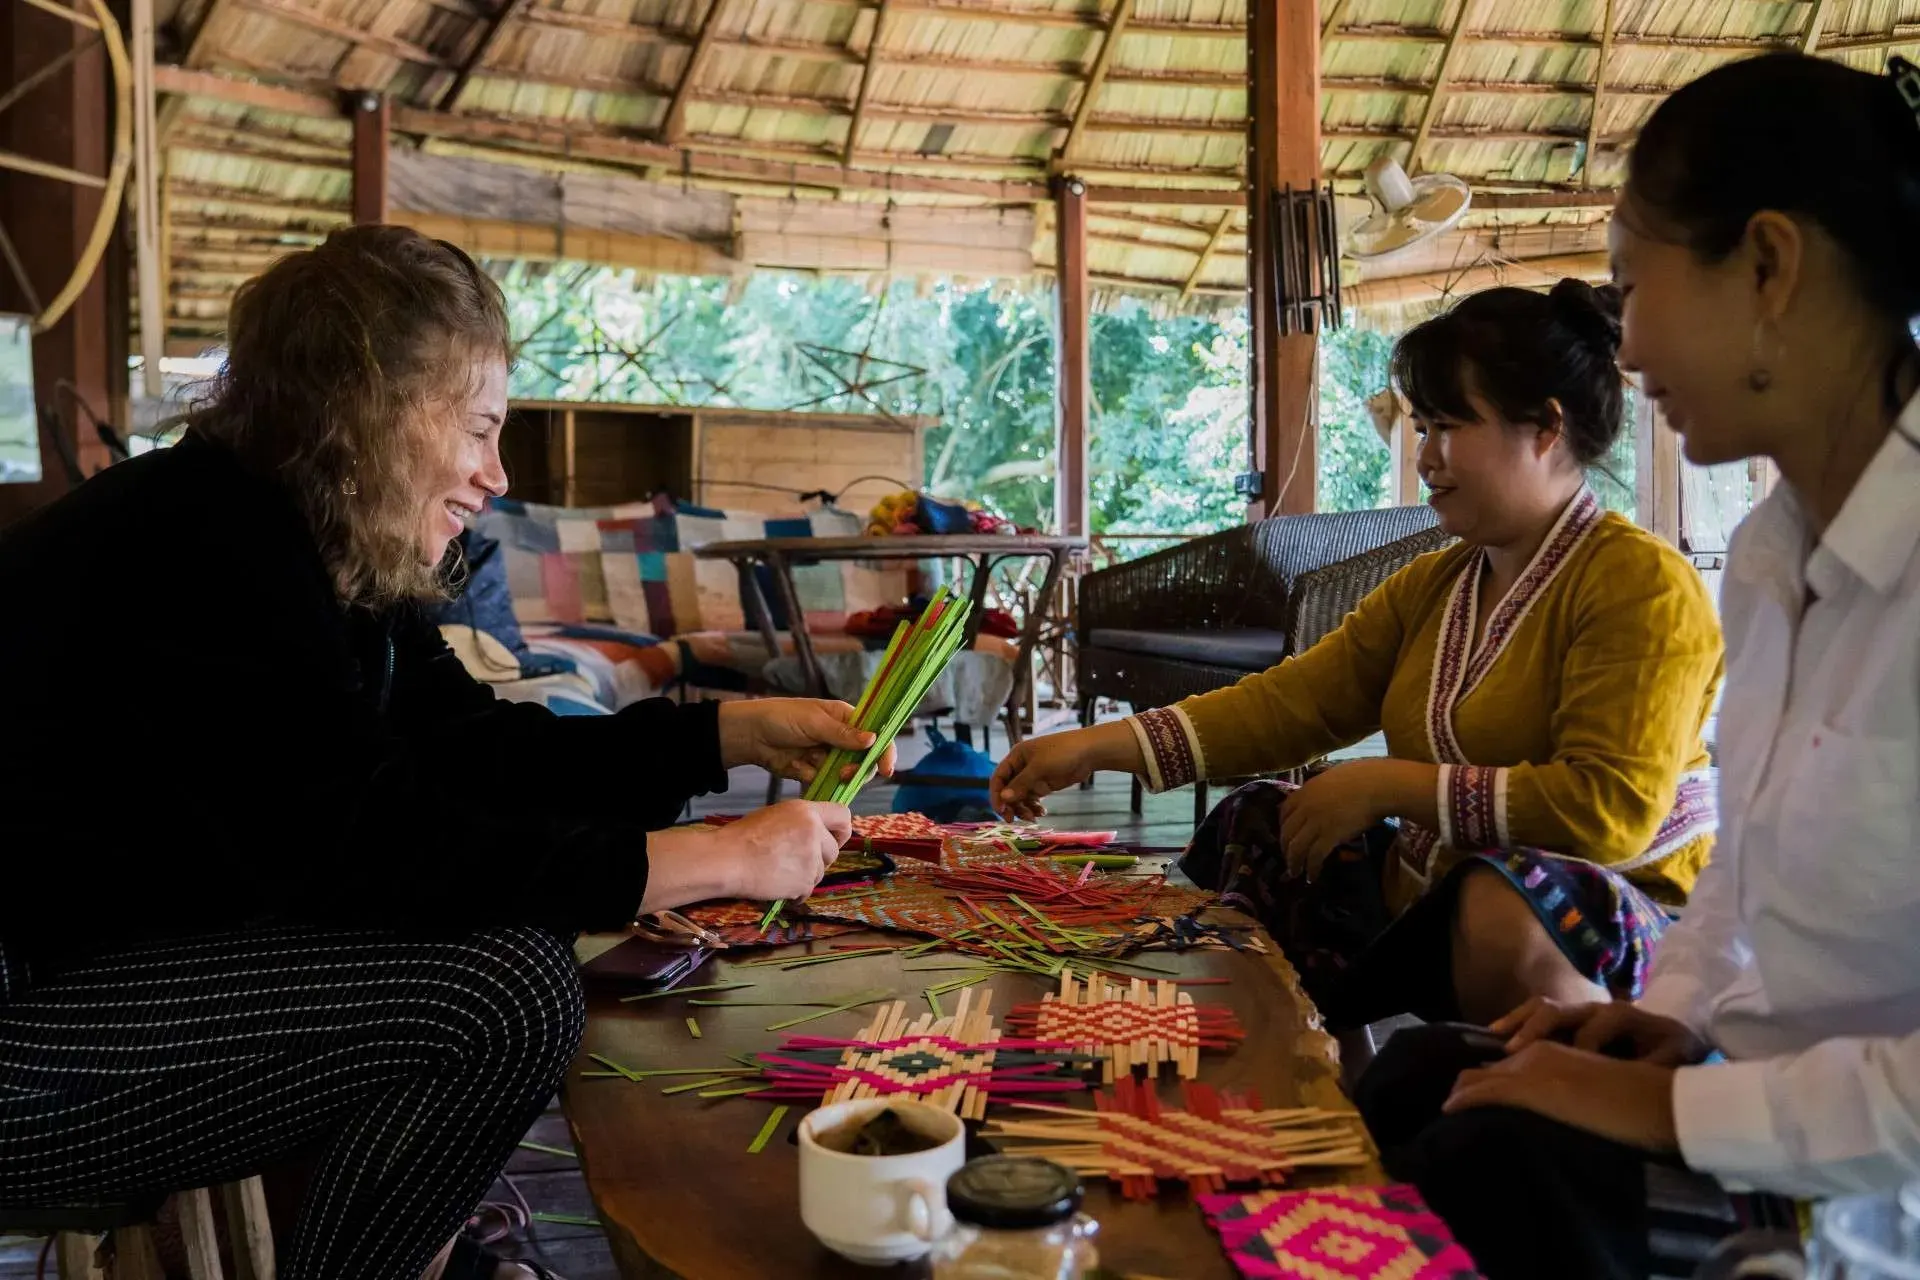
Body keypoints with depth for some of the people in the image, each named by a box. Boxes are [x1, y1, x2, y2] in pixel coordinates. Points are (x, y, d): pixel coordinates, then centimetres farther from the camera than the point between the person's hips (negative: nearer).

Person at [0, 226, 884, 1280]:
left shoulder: (328, 557, 5)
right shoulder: (204, 548, -25)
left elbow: (481, 751, 8)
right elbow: (370, 851, -31)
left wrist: (741, 732, 1)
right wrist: (722, 859, -28)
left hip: (134, 962, 10)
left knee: (492, 929, 8)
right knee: (511, 990, -21)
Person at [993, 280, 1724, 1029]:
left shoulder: (1642, 583, -14)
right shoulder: (1432, 585, 10)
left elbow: (1612, 806, -24)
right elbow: (1292, 702, 2)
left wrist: (1389, 784, -21)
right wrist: (1099, 747, -7)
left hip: (1606, 917, -7)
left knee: (1504, 902, -38)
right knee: (1250, 829, 4)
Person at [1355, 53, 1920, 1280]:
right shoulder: (1768, 553, 5)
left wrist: (1676, 1110, -19)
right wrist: (1676, 1012, 4)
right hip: (1782, 1084, 7)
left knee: (1496, 1163, -18)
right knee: (1426, 1081, -4)